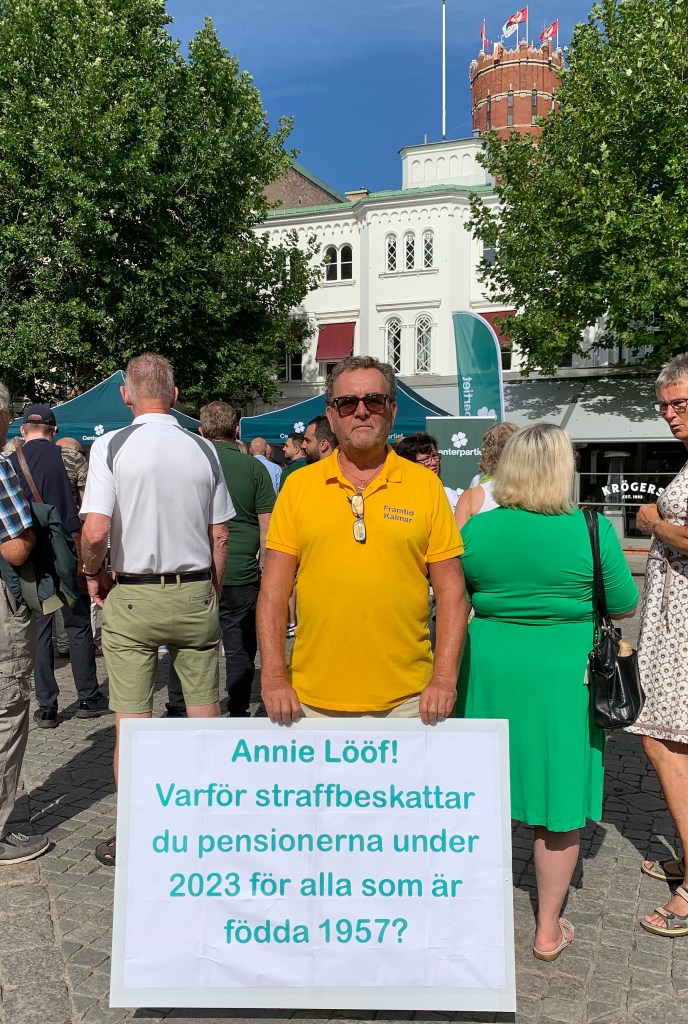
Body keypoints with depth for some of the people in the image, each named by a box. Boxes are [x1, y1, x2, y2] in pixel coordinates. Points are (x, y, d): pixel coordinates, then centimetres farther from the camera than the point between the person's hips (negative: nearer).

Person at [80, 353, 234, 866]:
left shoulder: (111, 446, -8)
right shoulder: (203, 449, 1)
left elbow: (95, 531, -17)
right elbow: (220, 537, 5)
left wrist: (94, 575, 2)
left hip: (131, 597, -2)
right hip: (194, 592, 2)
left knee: (130, 719, 6)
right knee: (205, 709, 12)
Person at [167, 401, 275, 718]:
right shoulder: (254, 468, -2)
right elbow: (267, 525, -3)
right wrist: (263, 568, 7)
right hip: (242, 575, 0)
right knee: (240, 650, 10)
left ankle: (177, 713, 22)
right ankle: (238, 715, 16)